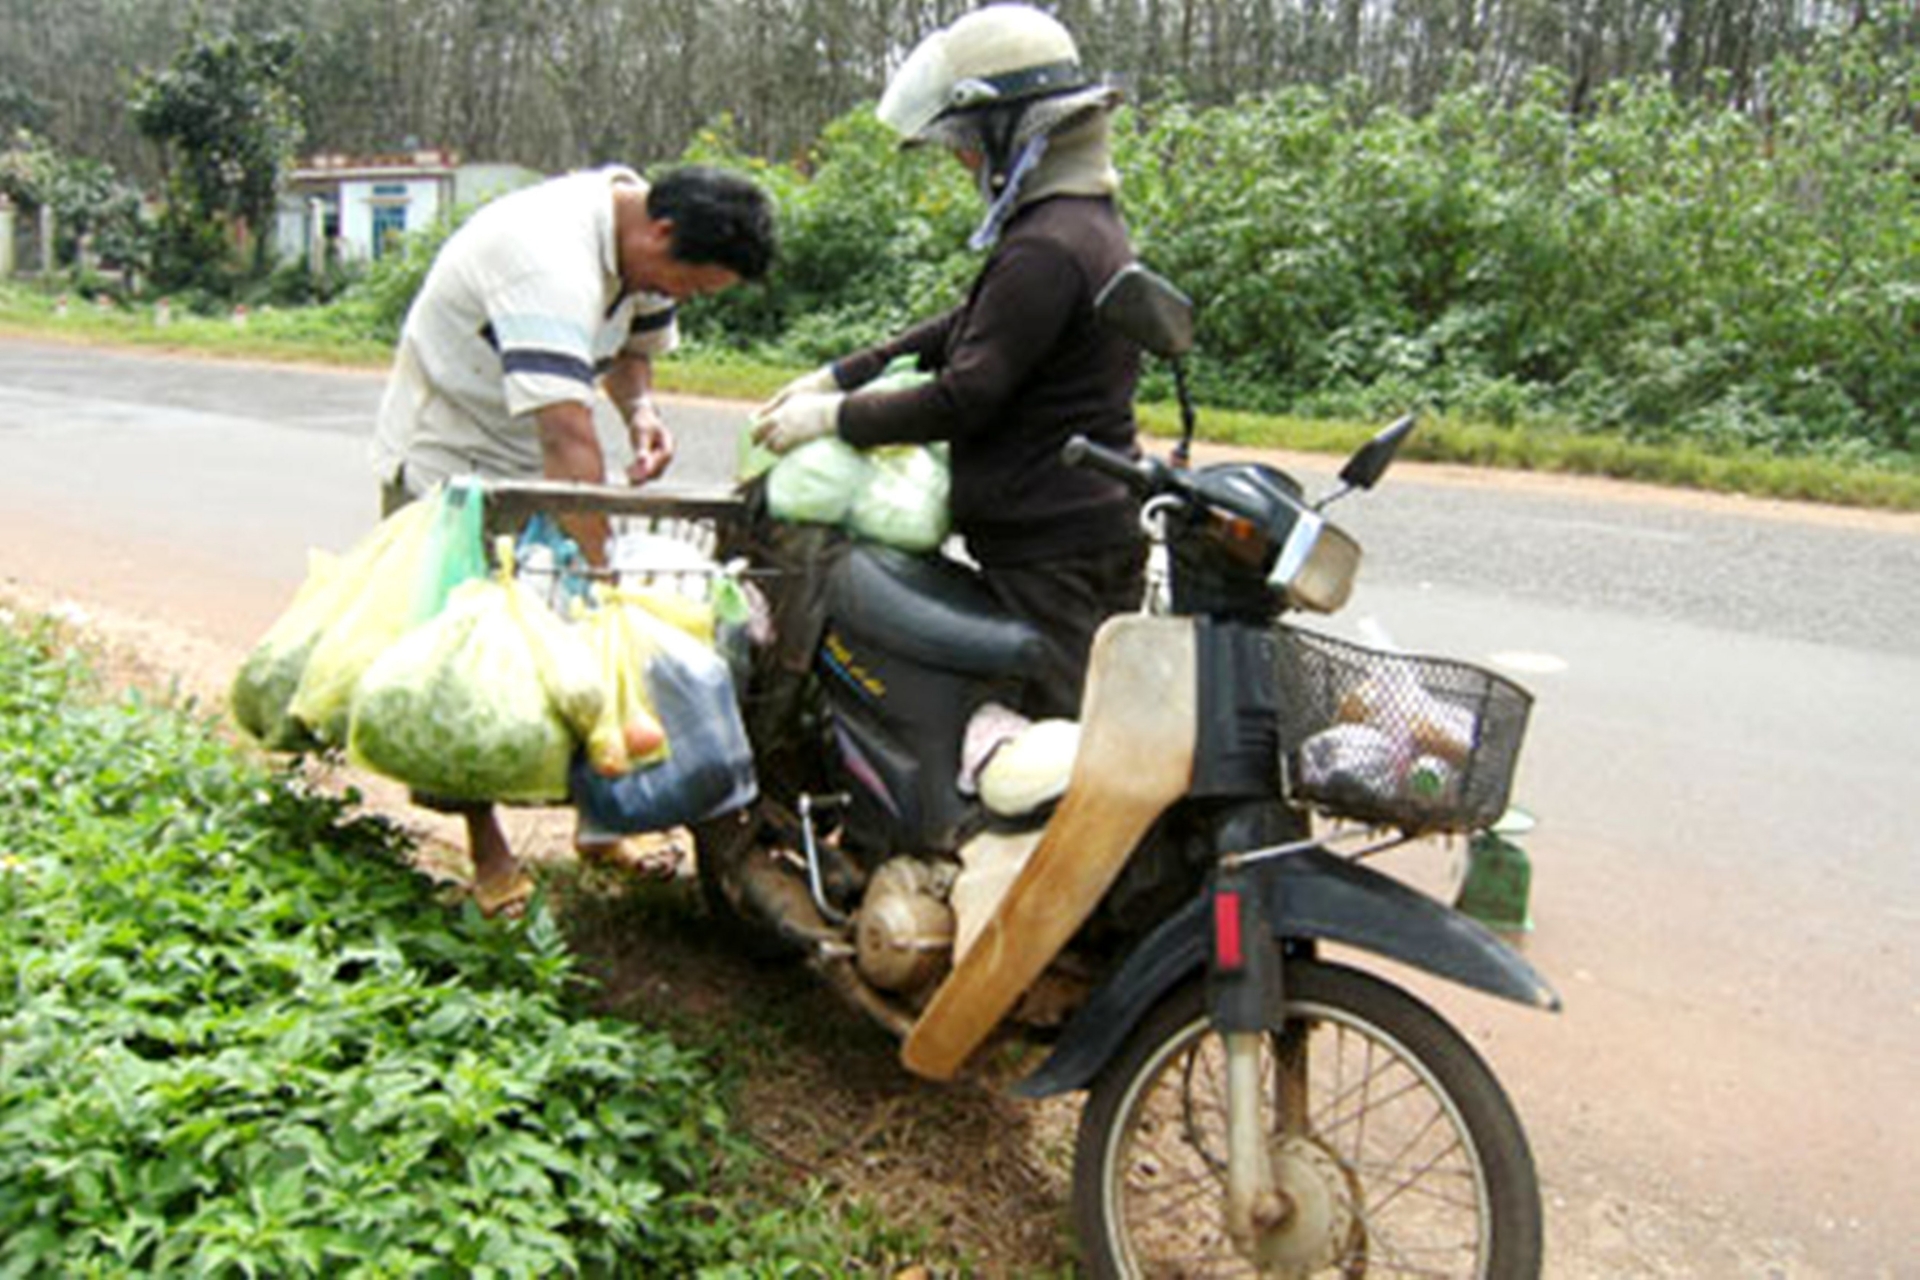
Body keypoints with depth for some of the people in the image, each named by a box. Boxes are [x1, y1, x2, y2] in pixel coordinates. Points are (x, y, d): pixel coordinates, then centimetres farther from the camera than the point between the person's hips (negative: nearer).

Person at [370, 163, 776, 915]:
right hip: (447, 465, -7)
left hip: (532, 469, 7)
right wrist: (599, 576, -43)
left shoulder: (644, 246, -6)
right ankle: (486, 846, 8)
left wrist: (640, 411, -12)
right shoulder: (551, 261, -35)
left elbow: (633, 345, 11)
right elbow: (568, 439, -41)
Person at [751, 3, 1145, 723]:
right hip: (1098, 528, 10)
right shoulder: (1086, 219, 15)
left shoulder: (1047, 249, -19)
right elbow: (961, 333, 19)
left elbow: (964, 399, -20)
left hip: (1053, 550, -10)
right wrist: (833, 378, 15)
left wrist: (833, 417, -7)